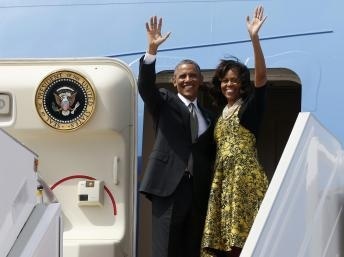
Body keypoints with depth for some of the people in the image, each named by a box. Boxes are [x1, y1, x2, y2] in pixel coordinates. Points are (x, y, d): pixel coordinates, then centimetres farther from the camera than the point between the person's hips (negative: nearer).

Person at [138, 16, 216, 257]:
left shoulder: (208, 116, 19)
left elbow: (211, 155, 17)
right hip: (169, 186, -4)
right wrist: (152, 50, -23)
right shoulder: (164, 103, 9)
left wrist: (213, 187, 3)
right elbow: (145, 85, -10)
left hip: (199, 191, 4)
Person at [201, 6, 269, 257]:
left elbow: (261, 77, -15)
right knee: (225, 236, 1)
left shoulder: (250, 106, 2)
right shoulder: (220, 113, 20)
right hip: (222, 177, 6)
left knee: (244, 235, -11)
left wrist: (254, 38, -24)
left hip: (244, 174, -6)